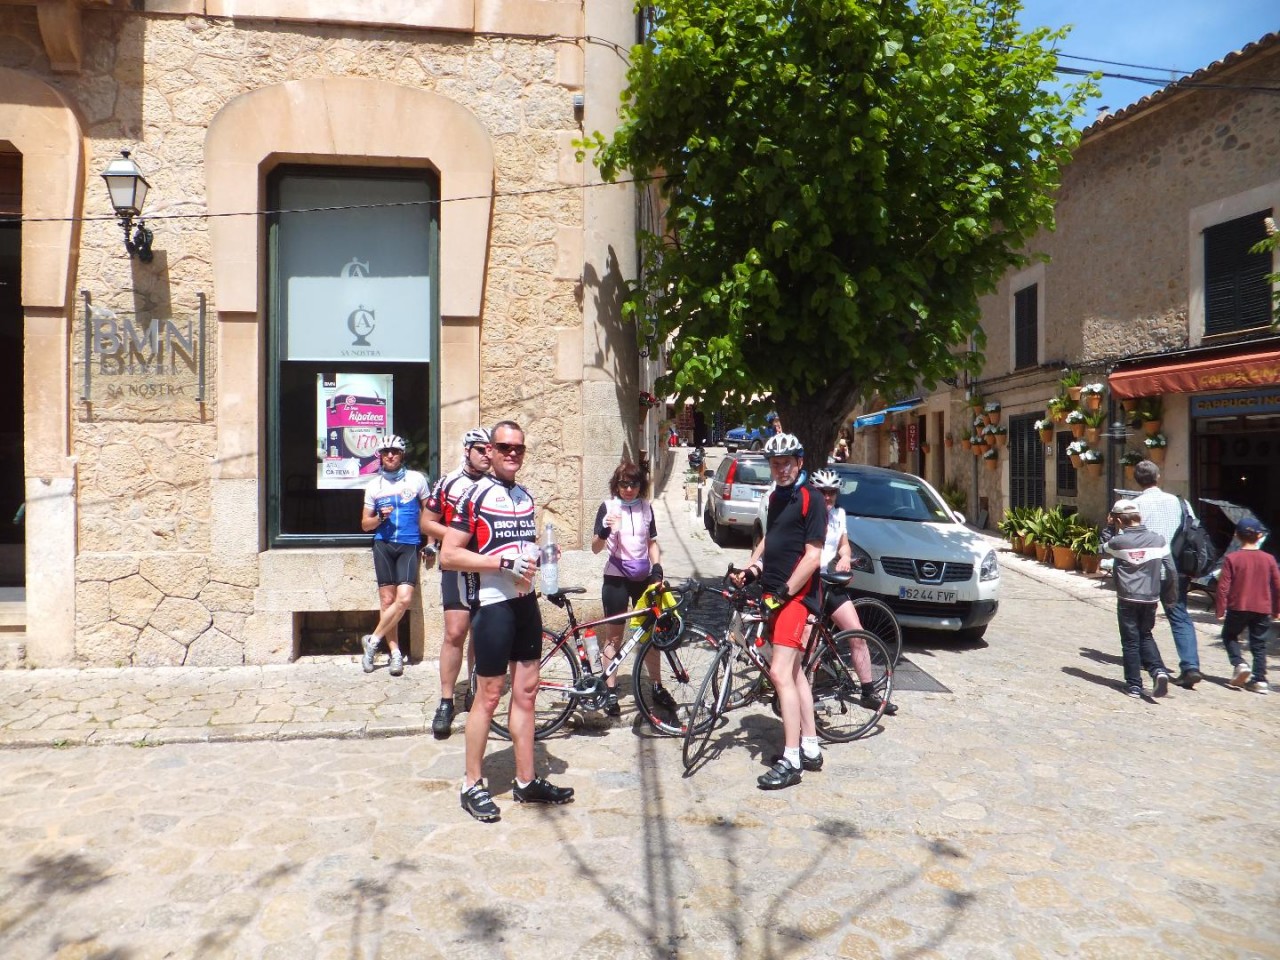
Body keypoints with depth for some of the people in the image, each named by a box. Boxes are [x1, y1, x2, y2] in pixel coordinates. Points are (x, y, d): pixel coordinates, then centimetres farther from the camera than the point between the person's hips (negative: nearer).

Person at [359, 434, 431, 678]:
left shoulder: (416, 479, 5)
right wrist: (380, 518, -7)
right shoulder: (374, 485, 10)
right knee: (387, 600, -1)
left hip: (409, 545, -1)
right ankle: (395, 653, 9)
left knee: (404, 599, -15)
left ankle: (373, 641, 3)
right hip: (383, 544, 2)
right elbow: (365, 525, 14)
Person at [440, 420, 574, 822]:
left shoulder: (525, 496, 14)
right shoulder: (476, 495, -9)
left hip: (526, 602, 7)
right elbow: (448, 555, -15)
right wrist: (502, 562, -21)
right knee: (488, 696, 0)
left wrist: (538, 555, 5)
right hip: (493, 604, -7)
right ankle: (472, 785, 15)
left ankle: (526, 781, 23)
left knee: (526, 692, 12)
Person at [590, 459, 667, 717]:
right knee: (613, 635, 4)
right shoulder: (608, 507, -6)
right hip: (616, 578, -3)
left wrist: (657, 567, -2)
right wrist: (605, 531, -29)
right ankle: (611, 691, 13)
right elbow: (595, 548, -9)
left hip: (644, 578, 3)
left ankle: (657, 687, 19)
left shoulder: (646, 507, 5)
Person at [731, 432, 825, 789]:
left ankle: (790, 761, -8)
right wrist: (751, 568, 8)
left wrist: (783, 593, -20)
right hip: (775, 594, 9)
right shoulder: (777, 496, 14)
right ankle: (810, 749, 23)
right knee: (795, 672, 13)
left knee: (780, 673, -14)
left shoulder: (811, 499, -12)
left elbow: (812, 556, -17)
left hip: (797, 595, -9)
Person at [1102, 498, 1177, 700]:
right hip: (1150, 598, 3)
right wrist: (1170, 592, 14)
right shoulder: (1158, 540, 0)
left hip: (1127, 599, -3)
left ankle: (1134, 684, 10)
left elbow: (1105, 546, 13)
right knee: (1146, 636, 22)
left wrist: (1109, 527, 17)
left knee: (1130, 641, 6)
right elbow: (1171, 570, 2)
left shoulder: (1118, 541, -10)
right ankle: (1158, 670, 1)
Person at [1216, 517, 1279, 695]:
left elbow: (1223, 586, -10)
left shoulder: (1231, 558, -9)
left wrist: (1221, 610, -1)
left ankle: (1239, 663, -4)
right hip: (1262, 609, 2)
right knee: (1259, 645, 11)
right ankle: (1260, 680, 7)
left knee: (1229, 635, 17)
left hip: (1238, 607, -2)